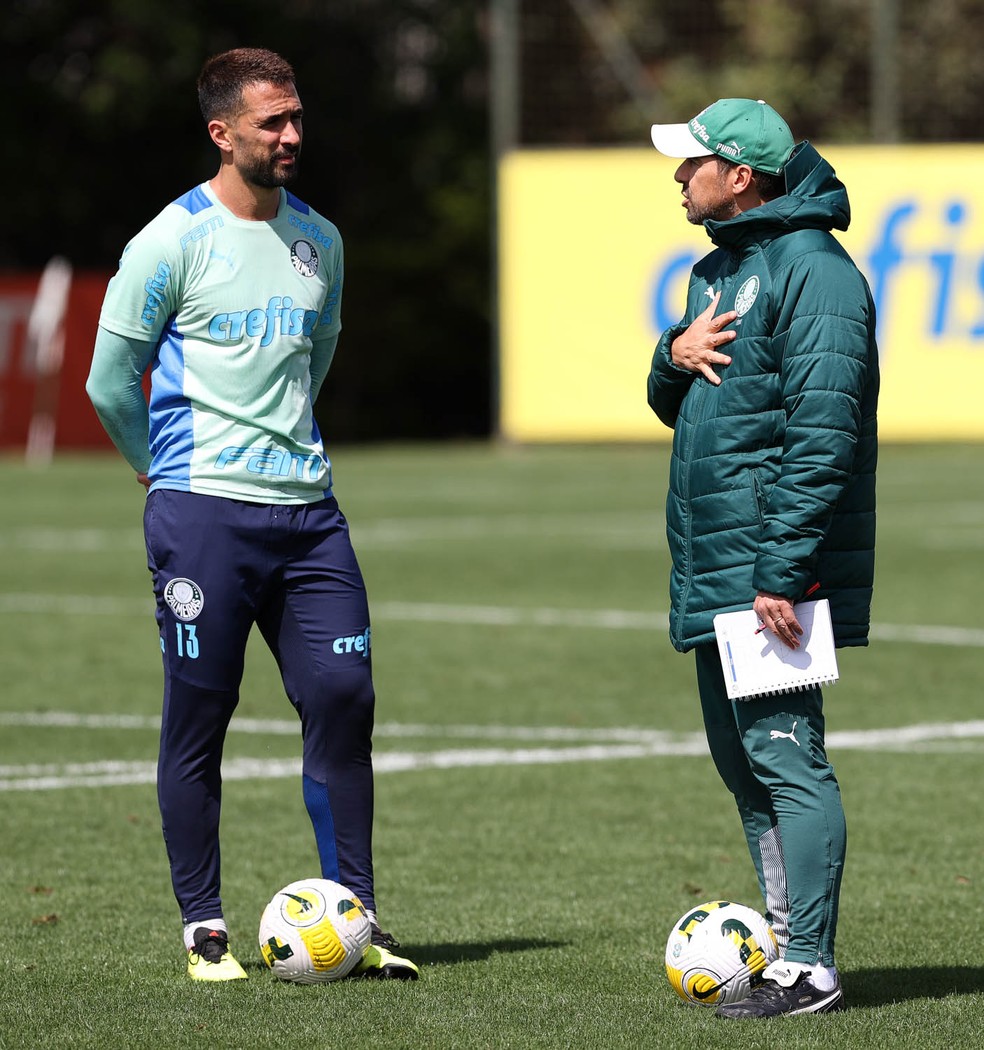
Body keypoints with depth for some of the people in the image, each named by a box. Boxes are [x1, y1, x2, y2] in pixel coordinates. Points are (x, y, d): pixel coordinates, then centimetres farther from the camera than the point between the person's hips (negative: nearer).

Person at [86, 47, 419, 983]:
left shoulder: (319, 240, 12)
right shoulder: (172, 241, -6)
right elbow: (110, 382, 1)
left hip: (307, 510, 5)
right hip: (203, 513, -5)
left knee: (343, 697, -1)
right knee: (197, 721, 0)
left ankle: (353, 921, 5)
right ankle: (203, 928, 9)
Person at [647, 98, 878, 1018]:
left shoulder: (812, 272, -13)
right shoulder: (716, 270, 18)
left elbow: (823, 434, -20)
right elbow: (673, 406, 25)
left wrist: (781, 571, -24)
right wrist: (675, 355, 1)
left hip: (772, 571, -10)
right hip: (711, 573, 10)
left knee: (783, 757, -11)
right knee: (742, 764, 12)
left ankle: (809, 970, -10)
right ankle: (788, 944, 19)